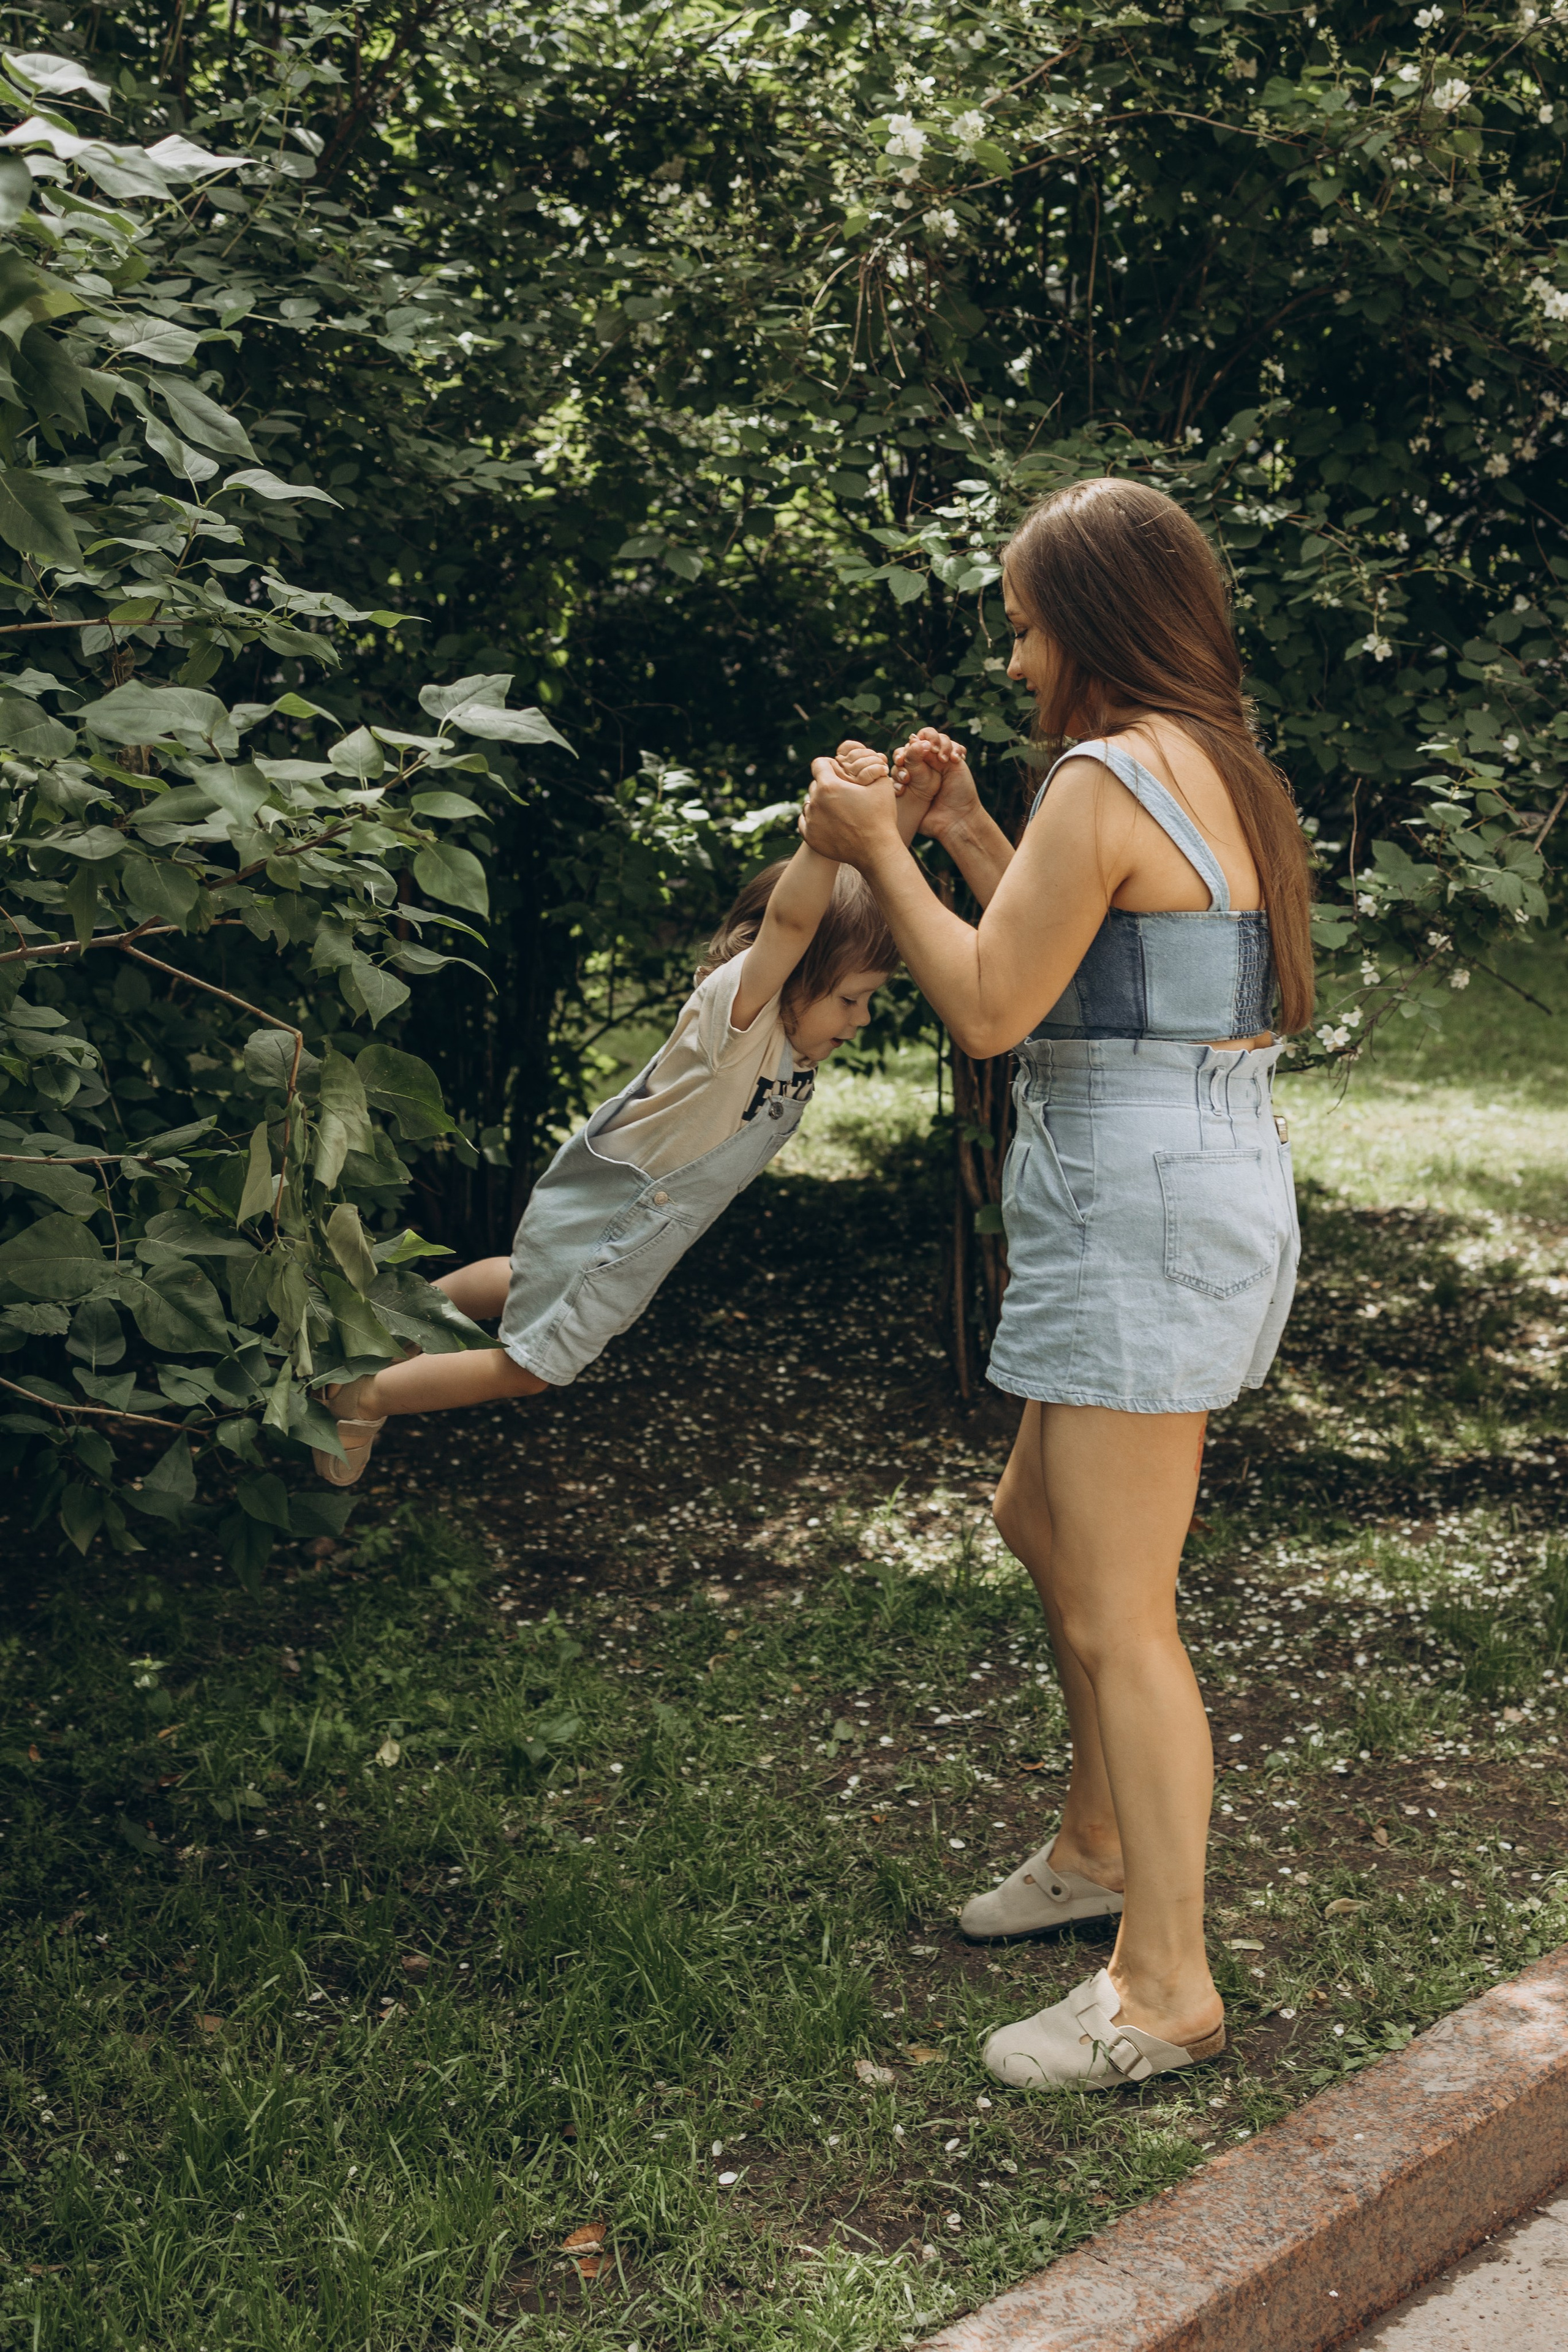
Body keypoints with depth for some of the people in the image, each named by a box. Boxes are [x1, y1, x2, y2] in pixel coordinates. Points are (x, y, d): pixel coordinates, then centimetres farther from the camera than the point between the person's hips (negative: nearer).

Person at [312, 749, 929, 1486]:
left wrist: (912, 802, -31)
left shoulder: (798, 1018, -11)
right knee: (529, 1366, 8)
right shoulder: (735, 1009, -34)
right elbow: (789, 917, -56)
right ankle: (362, 1397, 23)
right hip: (603, 1216, -9)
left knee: (530, 1286, 34)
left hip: (643, 1224, 9)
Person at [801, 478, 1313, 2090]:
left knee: (1117, 1617, -2)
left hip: (1143, 1211, -11)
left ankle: (1166, 1988, 9)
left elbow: (990, 1008, -16)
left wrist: (878, 856, -4)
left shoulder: (1109, 777, -17)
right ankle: (1101, 1844, 40)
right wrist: (965, 833, 18)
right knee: (1039, 1519, 25)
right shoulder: (1217, 769, 14)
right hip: (1212, 1187, 11)